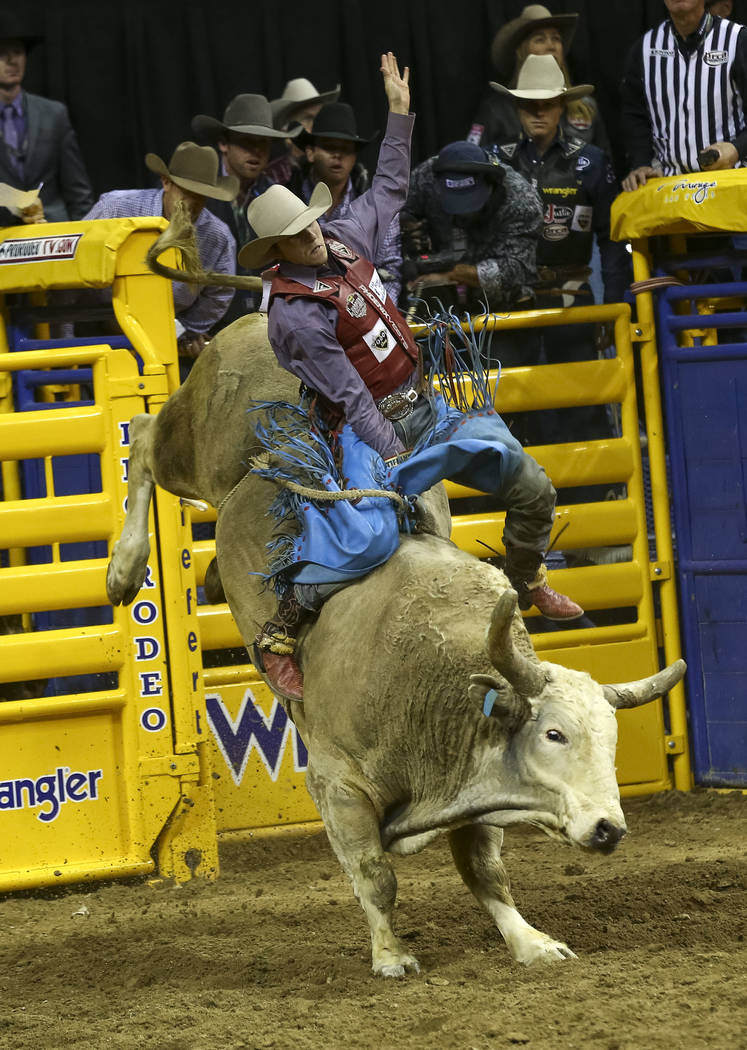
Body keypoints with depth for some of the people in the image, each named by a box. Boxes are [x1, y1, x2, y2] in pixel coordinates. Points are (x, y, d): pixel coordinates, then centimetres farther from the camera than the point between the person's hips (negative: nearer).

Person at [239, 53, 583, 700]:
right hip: (373, 430, -8)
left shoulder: (344, 241, 3)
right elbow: (350, 396, -20)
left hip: (428, 409, 8)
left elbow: (389, 190, 23)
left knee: (533, 489, 7)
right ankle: (278, 635, -12)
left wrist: (400, 114, 21)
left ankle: (526, 582, 34)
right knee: (364, 535, -28)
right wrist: (399, 459, -20)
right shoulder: (292, 313, -19)